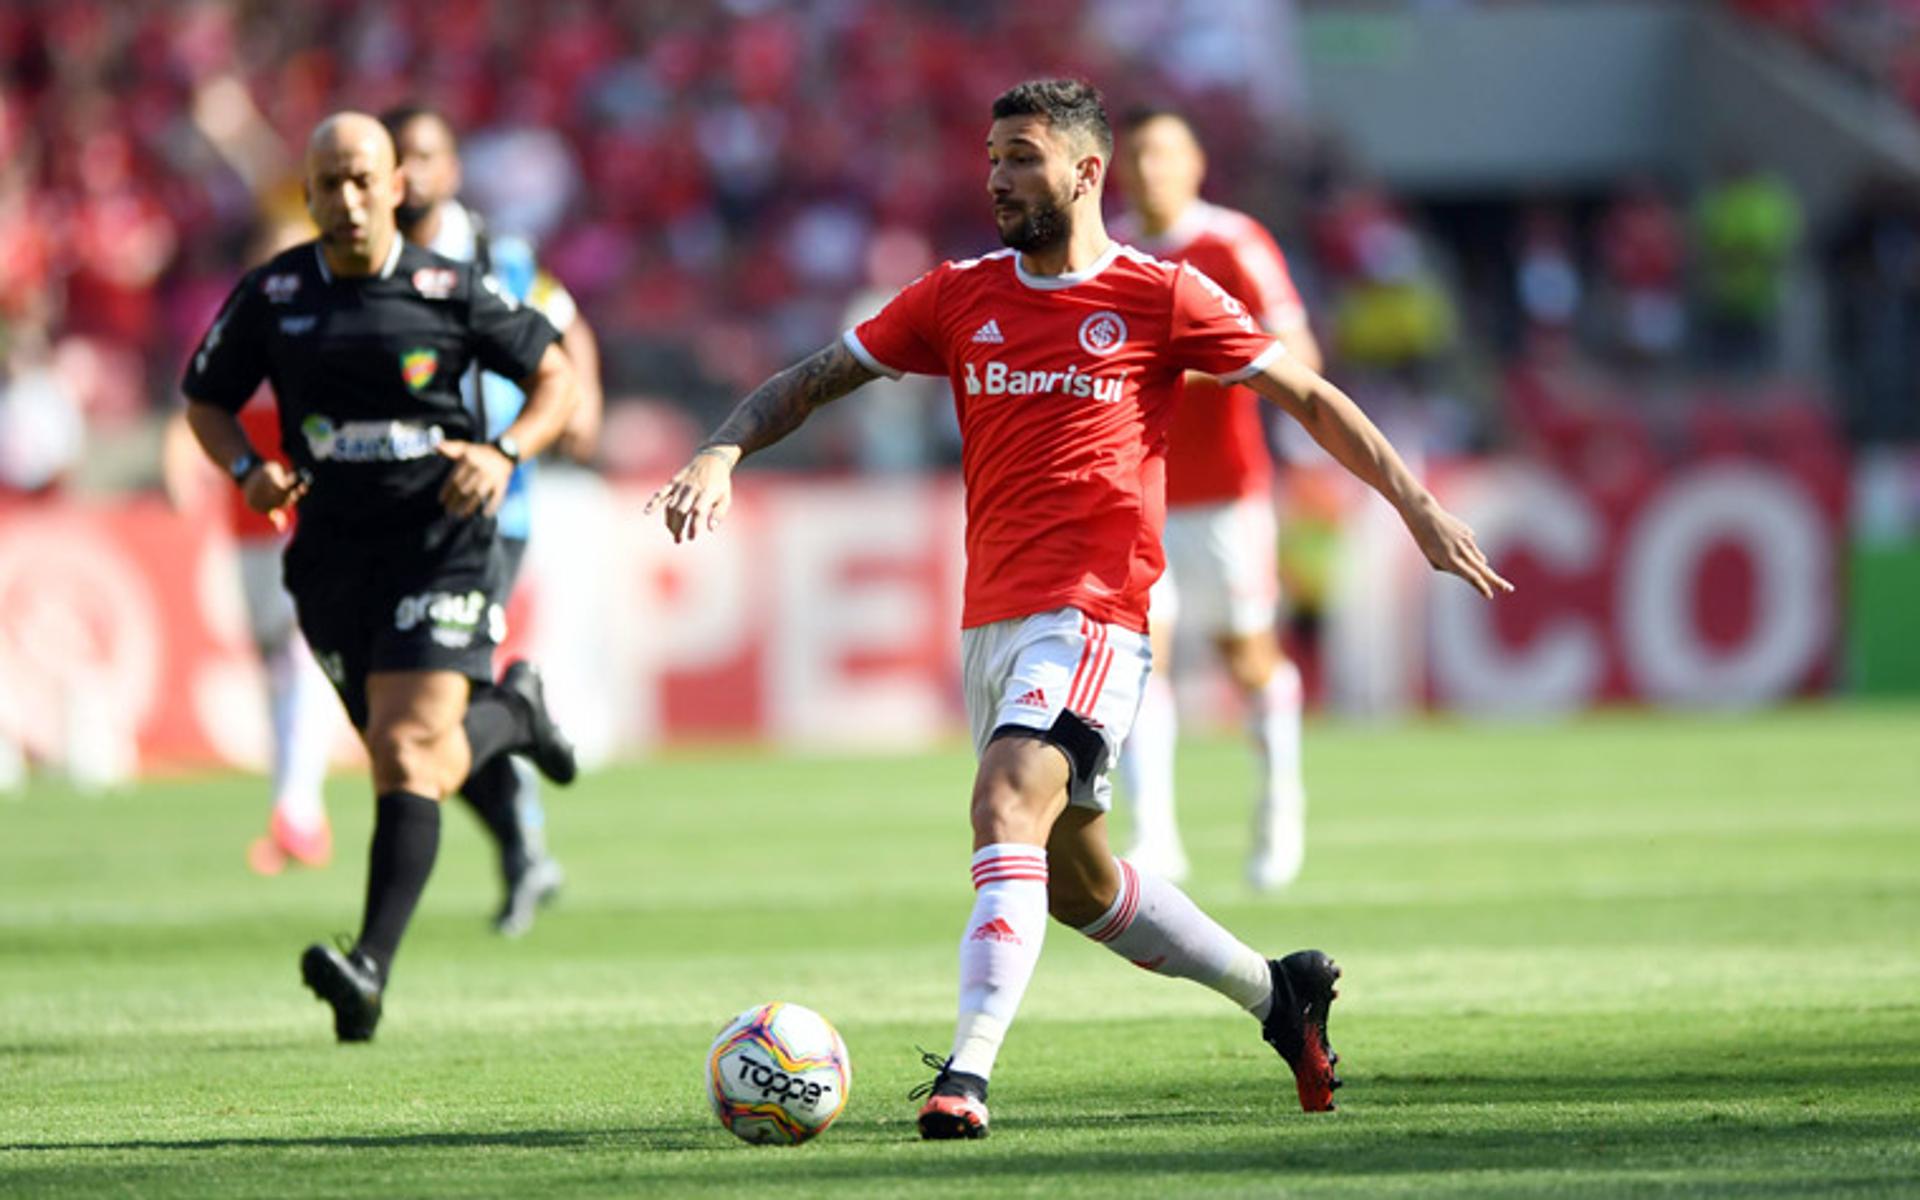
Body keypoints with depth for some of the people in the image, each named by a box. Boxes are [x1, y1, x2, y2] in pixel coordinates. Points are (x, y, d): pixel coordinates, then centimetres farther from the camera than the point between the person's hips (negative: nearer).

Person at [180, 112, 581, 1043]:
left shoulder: (451, 292, -5)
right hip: (334, 554, 4)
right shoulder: (270, 296, 1)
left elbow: (553, 375, 6)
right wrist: (248, 469, -8)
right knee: (424, 767, 11)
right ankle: (509, 714, 45)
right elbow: (205, 401, 13)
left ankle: (371, 966, -26)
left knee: (405, 753, -19)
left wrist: (504, 454, -12)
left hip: (443, 542, -4)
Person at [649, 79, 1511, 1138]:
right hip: (990, 619, 6)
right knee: (1077, 884, 16)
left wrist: (1417, 507, 0)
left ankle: (966, 1076, -34)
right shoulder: (959, 298, 10)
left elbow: (1308, 397, 5)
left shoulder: (1162, 298, -2)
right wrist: (721, 452, -7)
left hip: (1093, 616, -6)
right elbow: (811, 381, 12)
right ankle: (1277, 991, 36)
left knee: (1005, 806, -27)